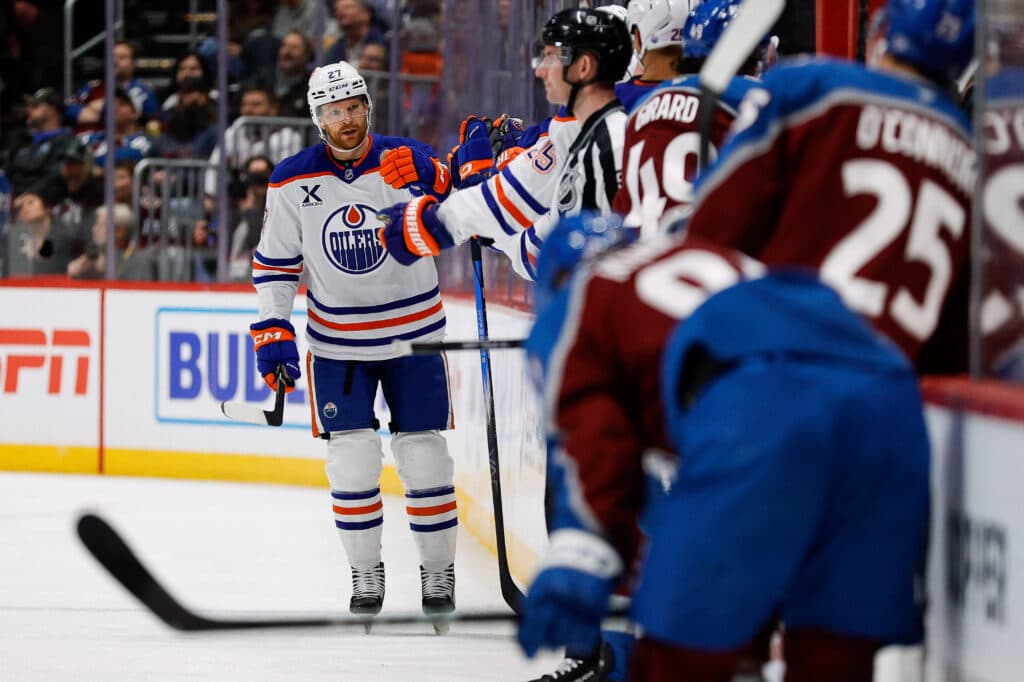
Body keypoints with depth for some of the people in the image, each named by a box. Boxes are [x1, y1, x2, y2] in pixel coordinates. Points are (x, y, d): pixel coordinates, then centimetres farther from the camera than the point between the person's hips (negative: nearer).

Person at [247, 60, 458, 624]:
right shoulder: (292, 181, -5)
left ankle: (438, 573, 16)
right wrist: (272, 332, -4)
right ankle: (366, 575, 12)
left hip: (413, 333, -1)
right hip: (337, 342, 1)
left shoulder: (408, 160, -10)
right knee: (352, 461, -3)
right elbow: (275, 262, 3)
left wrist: (435, 183, -35)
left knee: (423, 454, 2)